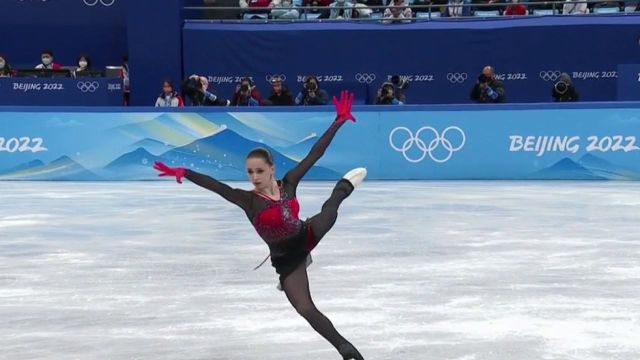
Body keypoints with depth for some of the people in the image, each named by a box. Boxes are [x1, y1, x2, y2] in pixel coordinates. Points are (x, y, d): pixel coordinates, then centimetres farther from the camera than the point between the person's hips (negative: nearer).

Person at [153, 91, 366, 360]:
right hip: (286, 260, -3)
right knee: (306, 310, -5)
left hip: (307, 237, 3)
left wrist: (339, 120, -20)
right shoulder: (248, 200, -24)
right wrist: (185, 173, -50)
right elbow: (215, 186, -36)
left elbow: (315, 153, -17)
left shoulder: (288, 184, -16)